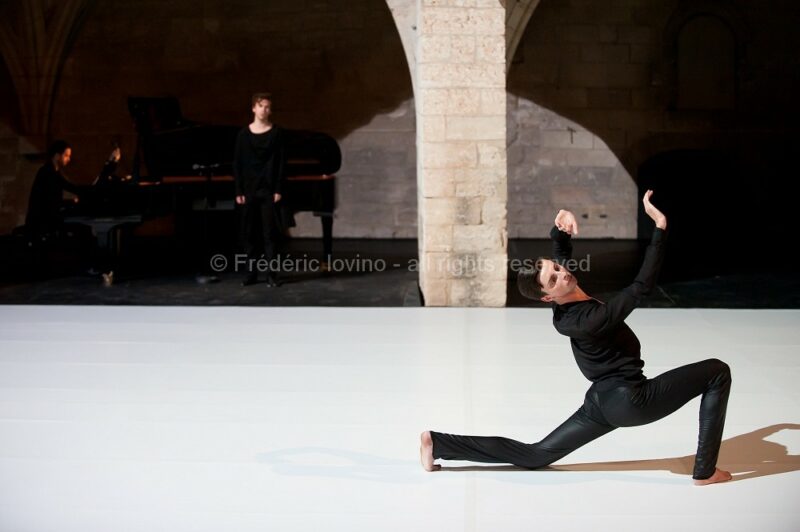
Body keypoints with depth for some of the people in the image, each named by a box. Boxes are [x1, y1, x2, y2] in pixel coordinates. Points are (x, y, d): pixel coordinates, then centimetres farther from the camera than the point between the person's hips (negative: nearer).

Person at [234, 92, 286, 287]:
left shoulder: (276, 133, 0)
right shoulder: (244, 134, 4)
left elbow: (281, 163, -1)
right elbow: (237, 164, 4)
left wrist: (278, 189, -7)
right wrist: (239, 191, -1)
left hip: (268, 190, -2)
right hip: (249, 190, 2)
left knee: (268, 233, -2)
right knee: (249, 232, 5)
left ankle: (271, 274, 0)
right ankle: (251, 272, 13)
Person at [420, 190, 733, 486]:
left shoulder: (564, 310, -3)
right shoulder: (589, 319, -27)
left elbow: (561, 249, 11)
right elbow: (642, 286, -31)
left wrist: (561, 228, -12)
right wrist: (660, 226, -34)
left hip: (602, 401, 8)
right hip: (630, 401, -8)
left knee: (534, 455, 14)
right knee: (717, 372, -3)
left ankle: (439, 443, 5)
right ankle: (705, 471, 0)